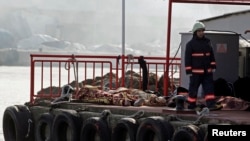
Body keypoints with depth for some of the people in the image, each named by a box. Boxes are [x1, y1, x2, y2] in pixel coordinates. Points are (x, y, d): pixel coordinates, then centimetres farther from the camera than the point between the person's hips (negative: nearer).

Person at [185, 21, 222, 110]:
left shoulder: (207, 42, 12)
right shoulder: (190, 44, -4)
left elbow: (211, 55, 17)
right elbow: (187, 58, -6)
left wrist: (213, 66, 10)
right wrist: (188, 71, -10)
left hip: (207, 71, 5)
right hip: (195, 71, -5)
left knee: (209, 87, -4)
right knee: (193, 88, 1)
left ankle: (211, 104, -9)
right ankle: (191, 105, 10)